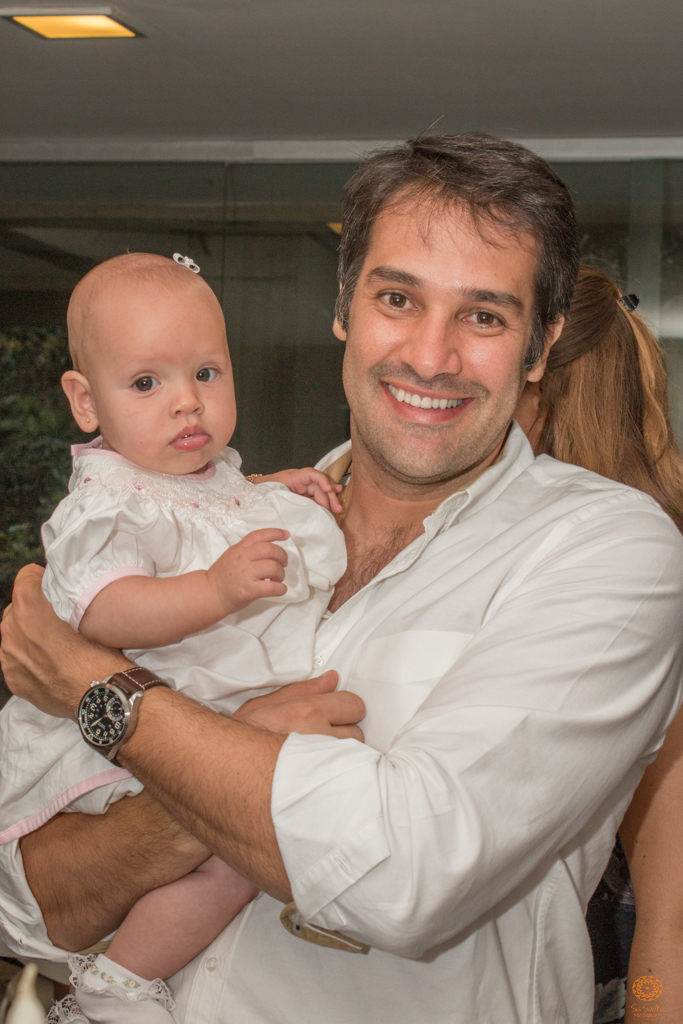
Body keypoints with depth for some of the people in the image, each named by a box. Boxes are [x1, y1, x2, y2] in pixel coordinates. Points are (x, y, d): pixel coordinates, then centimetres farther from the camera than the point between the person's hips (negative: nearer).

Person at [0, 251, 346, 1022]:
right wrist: (219, 588, -46)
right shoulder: (111, 504, -20)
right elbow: (105, 612, -35)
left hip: (215, 718, 10)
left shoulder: (208, 471, 9)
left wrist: (277, 489, 15)